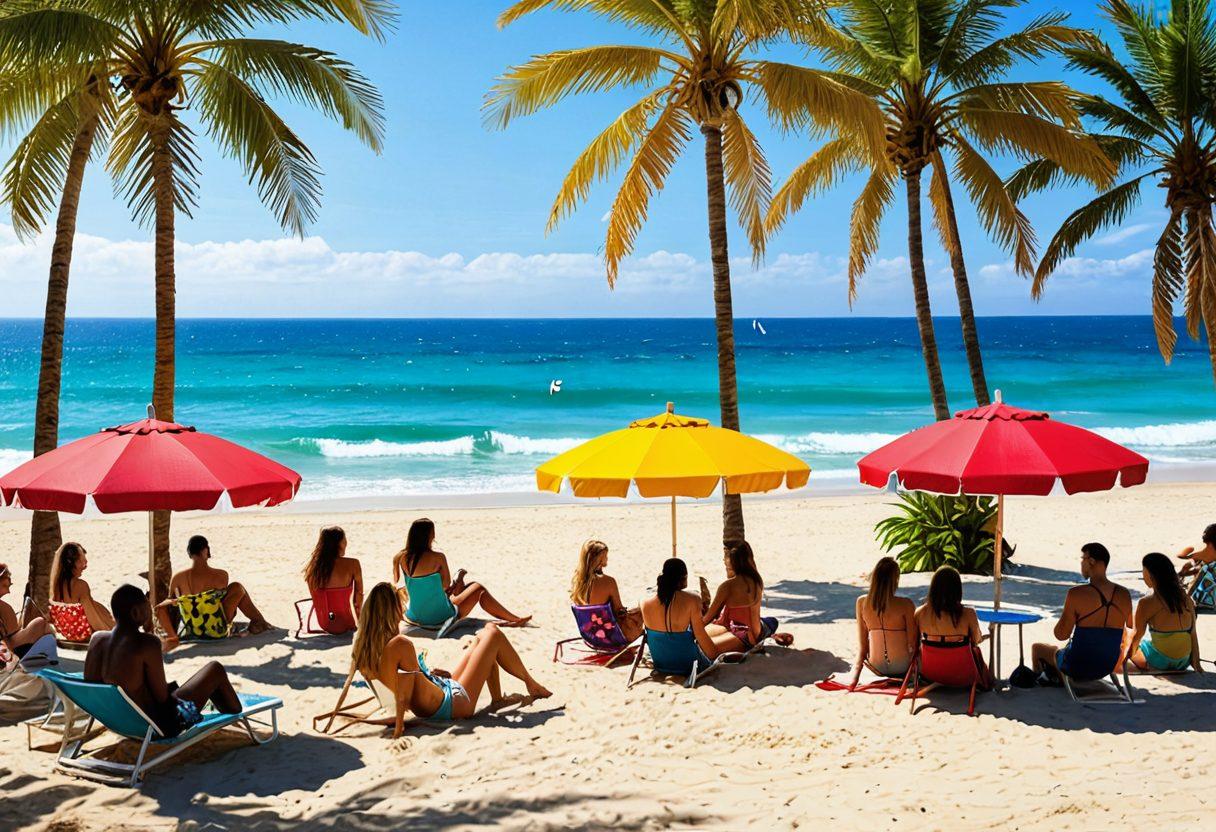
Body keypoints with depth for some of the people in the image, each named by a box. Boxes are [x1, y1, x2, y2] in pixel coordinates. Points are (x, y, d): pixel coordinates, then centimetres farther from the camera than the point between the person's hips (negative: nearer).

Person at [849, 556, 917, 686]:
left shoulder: (861, 602, -10)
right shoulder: (905, 605, -21)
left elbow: (862, 641, 0)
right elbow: (912, 643, -11)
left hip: (876, 668, 4)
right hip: (902, 667, -4)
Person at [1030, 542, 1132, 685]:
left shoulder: (1076, 594, -20)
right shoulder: (1124, 595, -6)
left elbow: (1061, 634, -15)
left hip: (1077, 667, -5)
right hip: (1108, 667, 5)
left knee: (1037, 648, 25)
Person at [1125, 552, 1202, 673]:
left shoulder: (1146, 603, -14)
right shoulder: (1186, 598, 2)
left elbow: (1137, 634, -5)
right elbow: (1193, 633, 5)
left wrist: (1128, 655, 10)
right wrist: (1196, 663, 12)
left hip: (1159, 662, -7)